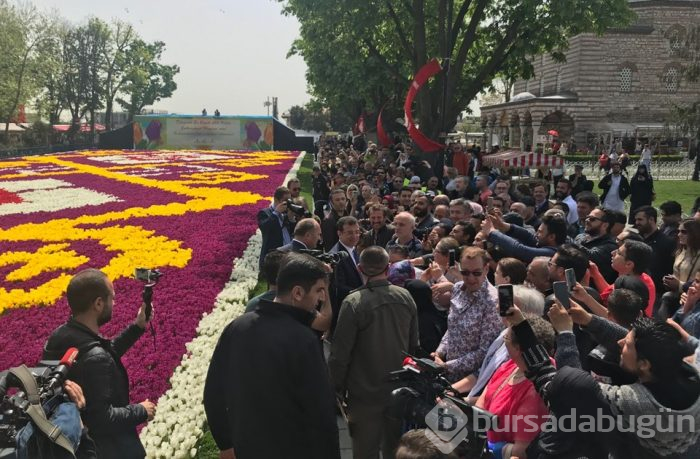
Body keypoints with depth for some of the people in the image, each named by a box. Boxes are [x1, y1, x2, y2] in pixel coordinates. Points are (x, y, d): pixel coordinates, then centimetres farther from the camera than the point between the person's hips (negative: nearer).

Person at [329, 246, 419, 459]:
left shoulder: (354, 302, -20)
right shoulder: (405, 297, -4)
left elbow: (340, 352, -16)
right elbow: (414, 344, 7)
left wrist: (337, 386, -3)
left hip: (365, 393, -4)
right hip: (399, 389, 5)